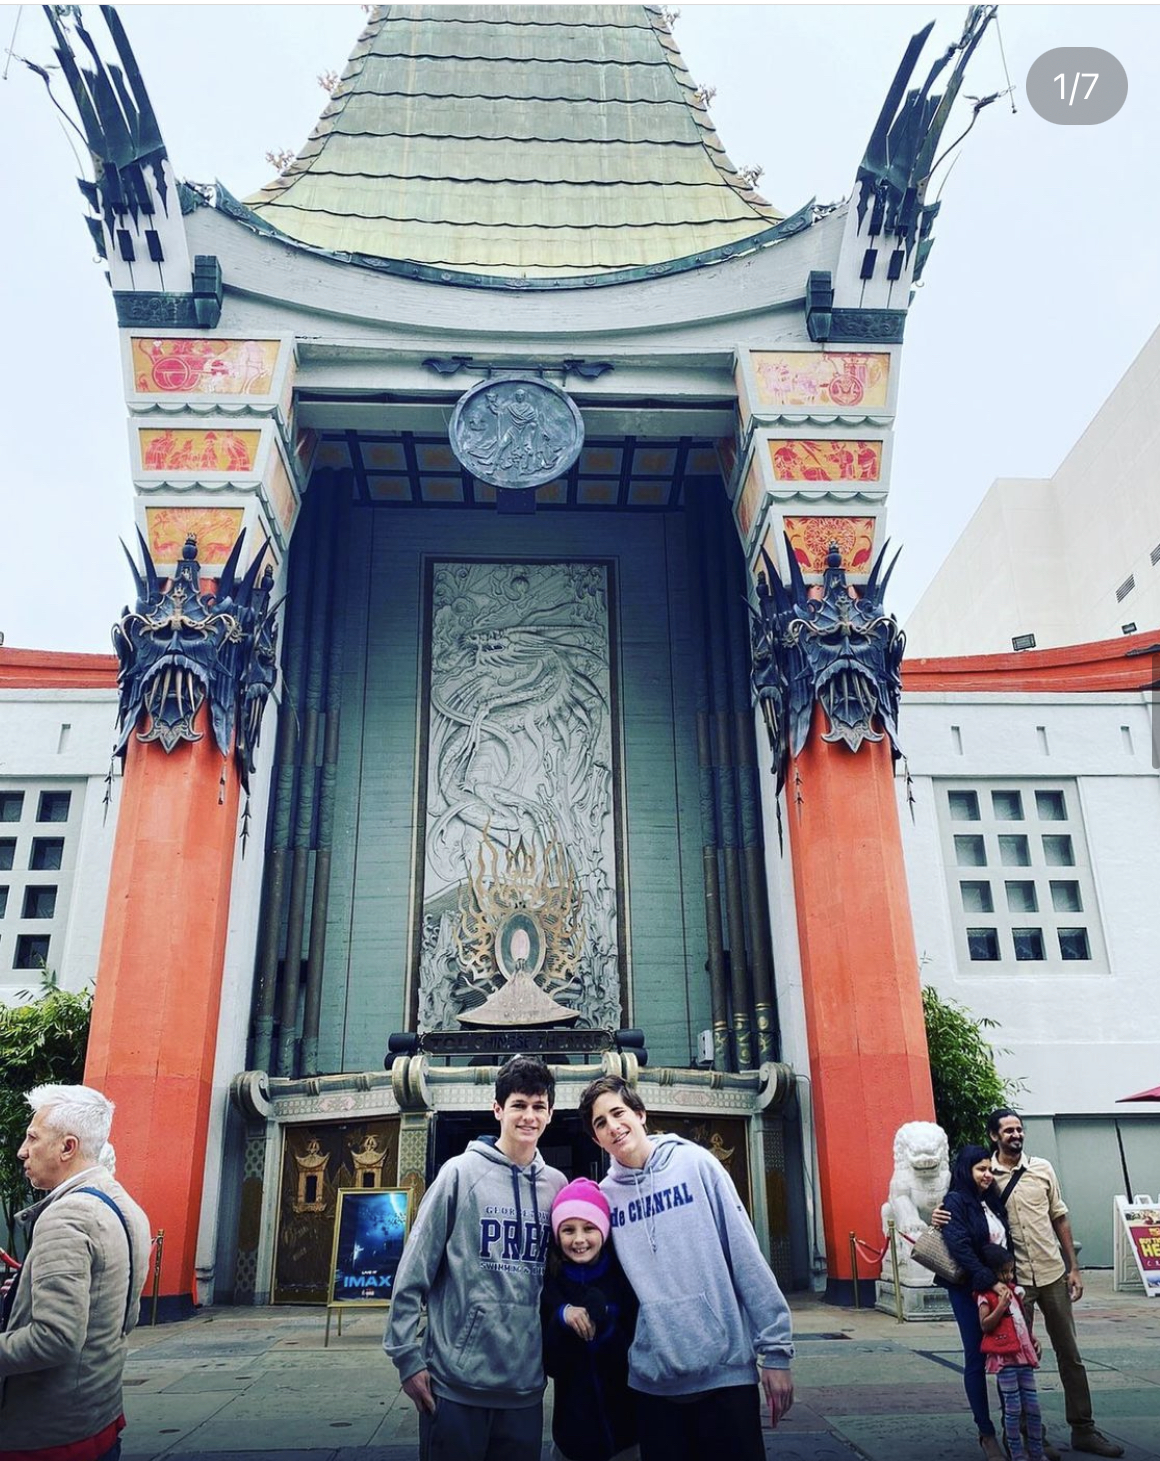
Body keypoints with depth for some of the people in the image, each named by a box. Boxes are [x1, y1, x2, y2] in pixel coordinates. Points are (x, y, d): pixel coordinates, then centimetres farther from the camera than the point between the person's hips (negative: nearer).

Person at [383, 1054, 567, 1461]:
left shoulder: (556, 1185, 5)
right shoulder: (461, 1172, -7)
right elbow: (413, 1271, -6)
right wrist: (407, 1355, -8)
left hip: (525, 1384, 4)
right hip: (457, 1381, -3)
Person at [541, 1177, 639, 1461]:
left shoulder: (625, 1276, -8)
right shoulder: (550, 1283, -5)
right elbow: (549, 1364, -6)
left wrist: (603, 1326, -25)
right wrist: (561, 1318, -23)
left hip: (626, 1425, -1)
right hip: (572, 1426, 1)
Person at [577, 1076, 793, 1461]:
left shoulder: (695, 1163, -4)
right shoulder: (604, 1195, 3)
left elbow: (746, 1256, -6)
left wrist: (775, 1348, -7)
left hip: (725, 1366, -2)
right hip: (653, 1376, 3)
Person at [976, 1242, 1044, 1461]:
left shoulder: (1013, 1290, 16)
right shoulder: (986, 1296, -8)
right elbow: (985, 1325, -16)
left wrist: (1033, 1340, 18)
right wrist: (1001, 1305, -23)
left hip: (1024, 1355, 7)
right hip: (1004, 1358, -7)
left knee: (1033, 1406, 9)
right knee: (1013, 1408, -4)